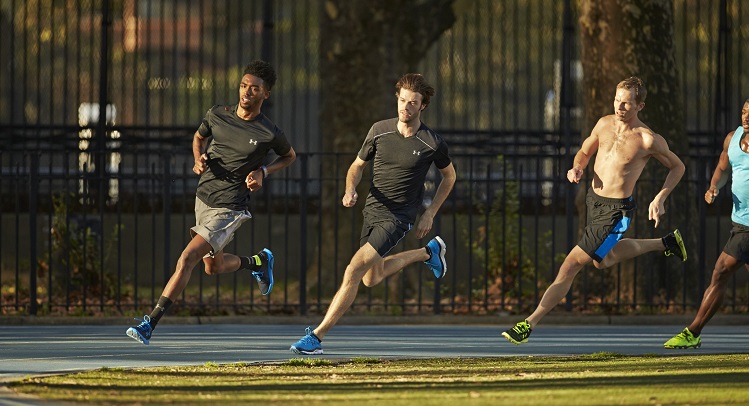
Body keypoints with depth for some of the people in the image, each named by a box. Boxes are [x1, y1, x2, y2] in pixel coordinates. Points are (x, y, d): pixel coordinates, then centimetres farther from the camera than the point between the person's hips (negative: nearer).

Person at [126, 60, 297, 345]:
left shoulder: (269, 135, -12)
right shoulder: (217, 116, -1)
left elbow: (290, 156, 9)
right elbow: (199, 137, 20)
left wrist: (263, 172, -8)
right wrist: (199, 159, -2)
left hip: (228, 209, -7)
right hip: (203, 200, 7)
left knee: (187, 259, -17)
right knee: (214, 267, 22)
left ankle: (150, 323, -17)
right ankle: (258, 262, 51)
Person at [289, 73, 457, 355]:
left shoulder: (432, 144, -11)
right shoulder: (379, 131, -3)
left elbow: (449, 176, 8)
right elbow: (357, 166, 9)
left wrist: (430, 214, 3)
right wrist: (350, 191, -12)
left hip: (397, 218, -6)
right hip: (372, 211, 6)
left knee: (353, 272, -19)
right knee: (372, 279, 24)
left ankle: (317, 336, -16)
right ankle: (429, 252, 45)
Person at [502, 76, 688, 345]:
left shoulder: (648, 140, -15)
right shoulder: (604, 124, 0)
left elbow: (677, 167, 0)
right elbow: (584, 152, 16)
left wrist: (659, 199, -10)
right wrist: (576, 169, -7)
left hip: (615, 212, -8)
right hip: (593, 200, 8)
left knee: (571, 265, -10)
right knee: (602, 261, 30)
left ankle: (530, 324, -6)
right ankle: (666, 244, 48)